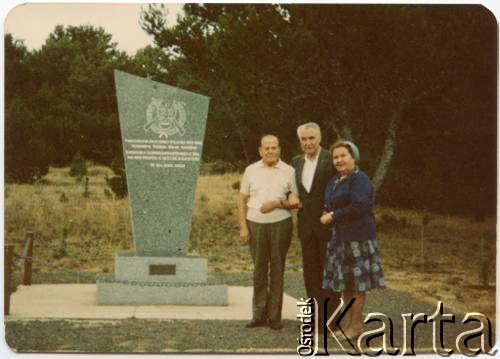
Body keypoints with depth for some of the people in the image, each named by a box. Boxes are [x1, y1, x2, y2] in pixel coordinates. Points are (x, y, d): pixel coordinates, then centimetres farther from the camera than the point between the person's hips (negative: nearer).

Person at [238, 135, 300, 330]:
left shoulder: (289, 171, 3)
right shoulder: (251, 170, 7)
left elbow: (295, 202, 4)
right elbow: (242, 200, 8)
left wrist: (277, 203, -14)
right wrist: (243, 227, 0)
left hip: (280, 224, -1)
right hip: (256, 225, 1)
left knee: (277, 270, 3)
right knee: (259, 270, 5)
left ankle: (274, 316, 10)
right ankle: (259, 315, 12)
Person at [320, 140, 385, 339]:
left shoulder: (360, 180, -12)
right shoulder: (334, 181, 16)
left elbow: (359, 207, -23)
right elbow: (329, 204, 25)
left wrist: (333, 216, -14)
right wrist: (326, 215, 2)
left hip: (357, 237, -9)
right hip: (339, 236, 9)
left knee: (356, 280, -2)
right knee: (344, 281, 11)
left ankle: (357, 324, 5)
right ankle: (350, 320, 21)